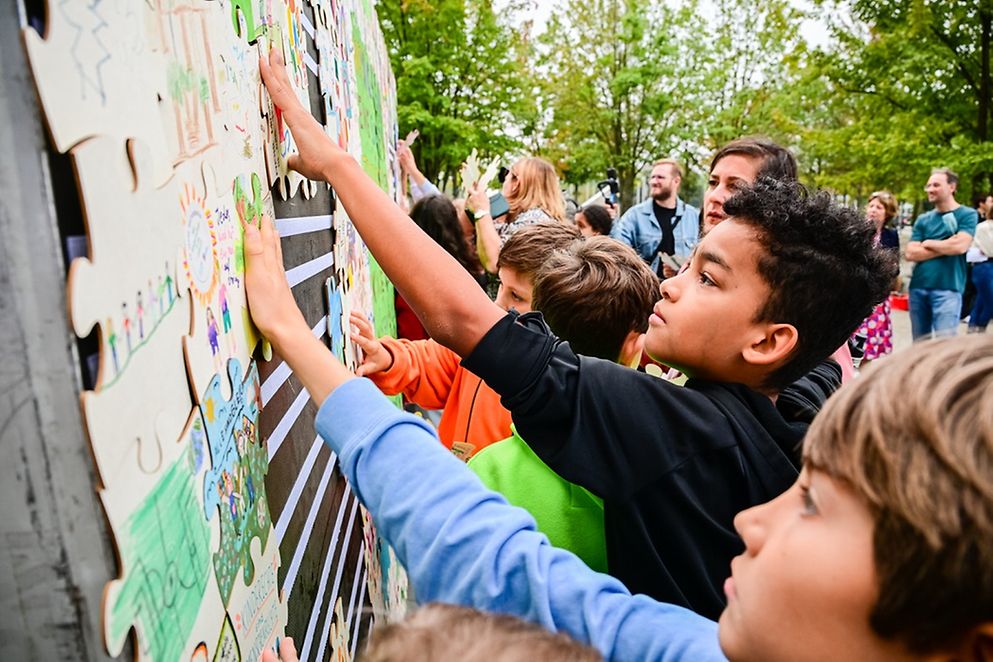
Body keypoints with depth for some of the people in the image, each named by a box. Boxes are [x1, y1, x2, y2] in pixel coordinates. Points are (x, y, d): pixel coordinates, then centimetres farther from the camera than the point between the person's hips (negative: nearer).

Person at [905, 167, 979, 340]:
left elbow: (960, 246, -15)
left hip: (947, 289, -5)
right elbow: (911, 253, 1)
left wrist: (928, 243, -1)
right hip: (918, 288, 5)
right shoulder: (923, 219, 12)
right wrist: (946, 247, -7)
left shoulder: (967, 214, 1)